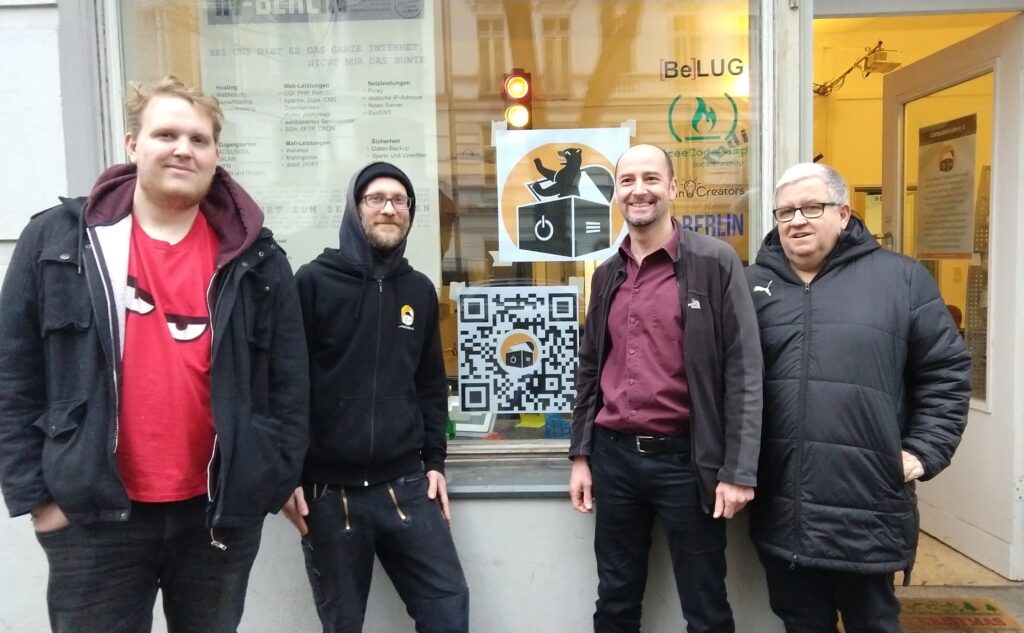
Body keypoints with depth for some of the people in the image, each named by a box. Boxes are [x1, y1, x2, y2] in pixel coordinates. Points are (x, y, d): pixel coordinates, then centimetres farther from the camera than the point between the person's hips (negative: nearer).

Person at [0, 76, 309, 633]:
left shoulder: (254, 257, 0)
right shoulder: (57, 240, -1)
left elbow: (288, 382, 1)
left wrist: (277, 476, -1)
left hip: (221, 511, 1)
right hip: (93, 514, -1)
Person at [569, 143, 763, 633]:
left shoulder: (715, 263, -7)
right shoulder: (607, 275, 9)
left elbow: (743, 370, -10)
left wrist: (738, 470, -12)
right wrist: (580, 455, 12)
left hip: (684, 458, -4)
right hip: (614, 455, 5)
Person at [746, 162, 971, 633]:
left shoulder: (901, 278, 1)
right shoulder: (753, 285, 5)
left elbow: (945, 371, 4)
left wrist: (924, 451, -3)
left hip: (866, 507, -1)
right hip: (780, 510, 2)